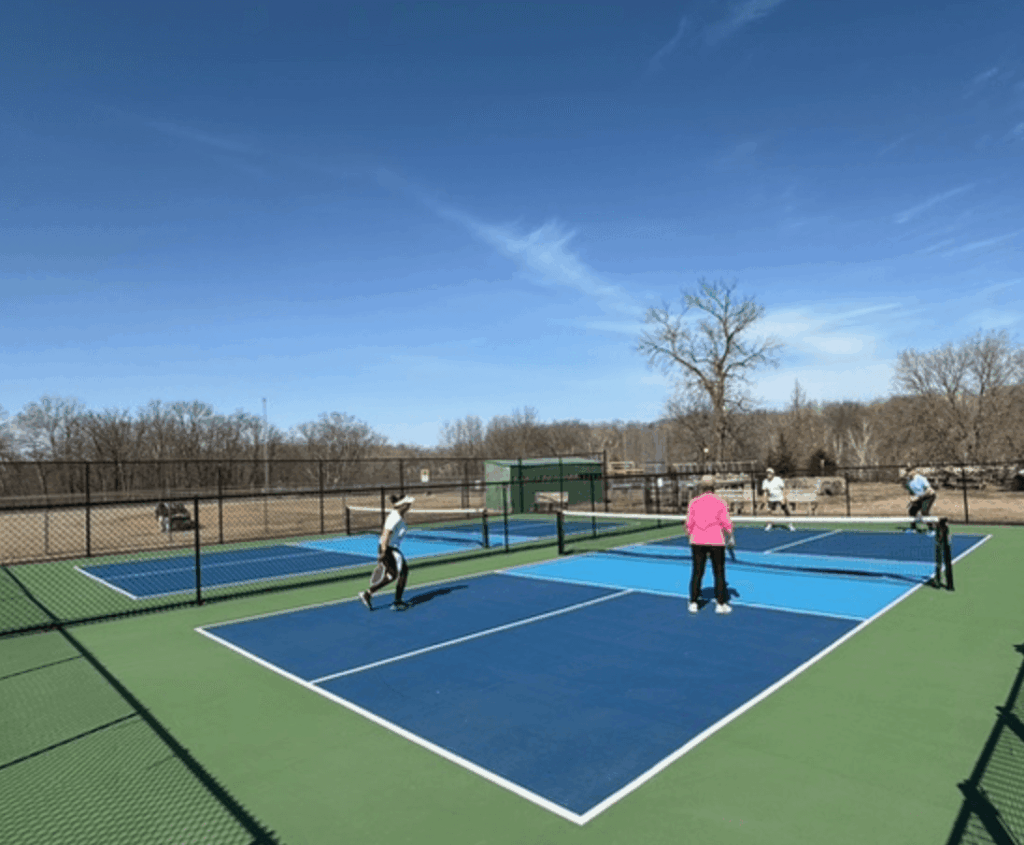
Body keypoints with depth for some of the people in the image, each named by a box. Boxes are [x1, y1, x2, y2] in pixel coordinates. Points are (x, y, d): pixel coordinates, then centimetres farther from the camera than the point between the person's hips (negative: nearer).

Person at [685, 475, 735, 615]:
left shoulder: (694, 502, 1)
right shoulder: (720, 503, -4)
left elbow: (688, 524, 1)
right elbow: (727, 524, -4)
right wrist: (730, 537, 13)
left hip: (697, 541, 2)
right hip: (716, 541, -2)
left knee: (697, 573, 9)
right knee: (719, 573, 9)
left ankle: (693, 603, 12)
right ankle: (720, 604, 11)